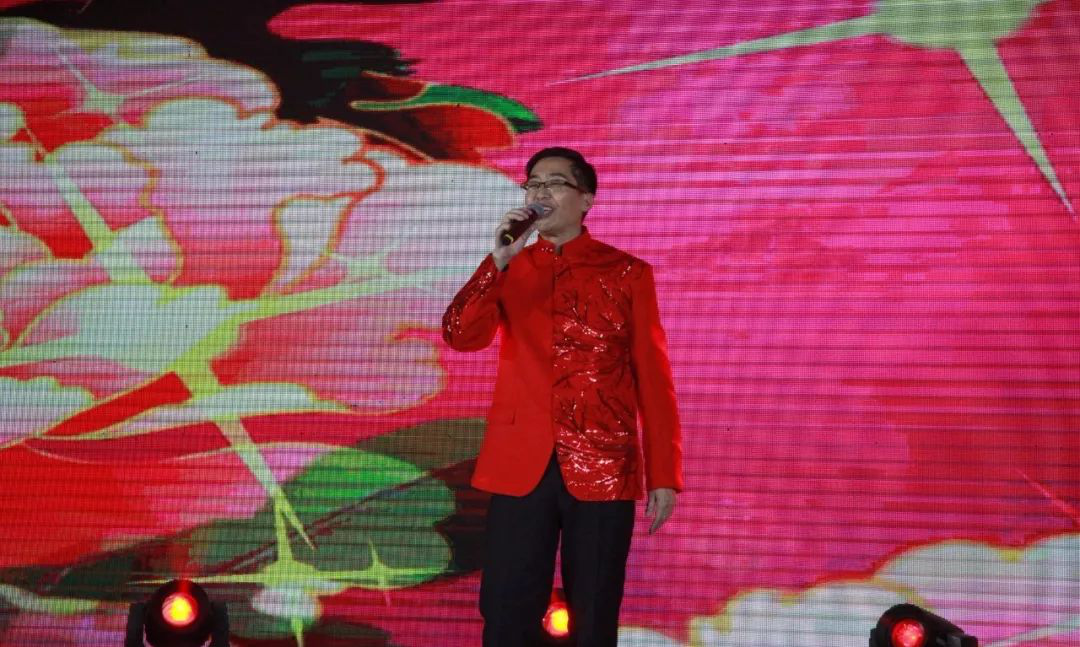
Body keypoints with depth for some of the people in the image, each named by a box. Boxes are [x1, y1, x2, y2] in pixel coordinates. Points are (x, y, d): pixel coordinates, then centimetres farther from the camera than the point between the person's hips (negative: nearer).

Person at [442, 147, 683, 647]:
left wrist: (663, 475, -1)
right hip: (521, 465, 2)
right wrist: (499, 259, -12)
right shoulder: (507, 269, 12)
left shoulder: (627, 273, 4)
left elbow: (653, 380, 3)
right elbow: (459, 336, -4)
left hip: (603, 466, -2)